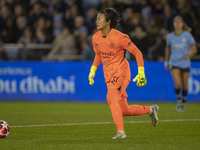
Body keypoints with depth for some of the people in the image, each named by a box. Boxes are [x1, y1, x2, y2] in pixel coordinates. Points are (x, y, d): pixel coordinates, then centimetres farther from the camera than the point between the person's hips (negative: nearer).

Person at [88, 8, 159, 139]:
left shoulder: (120, 37, -15)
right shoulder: (96, 38, 3)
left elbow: (137, 53, -7)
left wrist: (141, 73, -12)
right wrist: (93, 71, 13)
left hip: (121, 73, -6)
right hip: (109, 76, 7)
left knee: (111, 98, -29)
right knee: (125, 111, 7)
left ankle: (120, 132, -29)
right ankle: (151, 110, 32)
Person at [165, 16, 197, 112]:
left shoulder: (187, 35, -4)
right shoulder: (170, 36, 1)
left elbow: (194, 49, 0)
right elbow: (167, 49, 18)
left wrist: (188, 55, -19)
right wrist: (166, 62, 20)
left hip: (185, 63, 0)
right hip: (174, 63, 0)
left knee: (184, 85, 7)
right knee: (177, 83, -19)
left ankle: (183, 103, 28)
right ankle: (178, 101, 1)